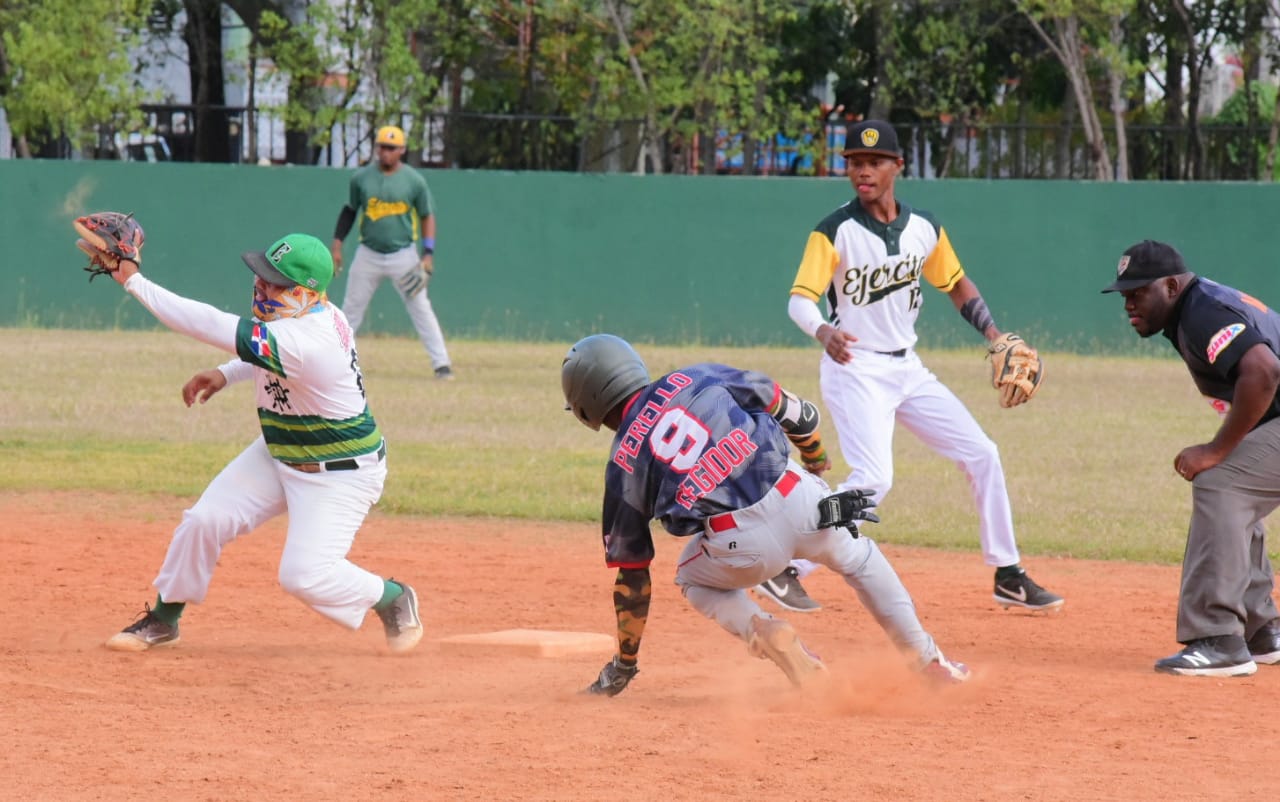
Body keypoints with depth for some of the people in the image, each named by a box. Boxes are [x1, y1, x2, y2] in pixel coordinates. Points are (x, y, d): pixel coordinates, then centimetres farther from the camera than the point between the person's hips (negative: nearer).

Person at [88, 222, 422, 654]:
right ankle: (163, 619, 18)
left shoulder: (304, 340, -37)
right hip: (278, 454, 9)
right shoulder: (312, 313, -9)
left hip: (339, 474, -9)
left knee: (304, 575, -16)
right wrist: (225, 374, 0)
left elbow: (211, 326, -39)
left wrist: (134, 281, -35)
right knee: (203, 521, 0)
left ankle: (393, 599, 12)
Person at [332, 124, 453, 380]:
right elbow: (350, 210, 12)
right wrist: (337, 244, 5)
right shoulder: (361, 177, 1)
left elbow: (427, 216, 2)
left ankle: (441, 363, -3)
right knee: (351, 310, 6)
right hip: (368, 254, 2)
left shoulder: (414, 181, -4)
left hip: (403, 255, -2)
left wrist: (428, 254, -7)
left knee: (421, 309, -5)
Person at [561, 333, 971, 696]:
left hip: (741, 546, -2)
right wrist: (816, 460, 39)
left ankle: (761, 629, 3)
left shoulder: (622, 464, 12)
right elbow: (788, 407, 19)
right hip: (799, 499, 2)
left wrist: (623, 664, 25)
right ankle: (929, 661, 34)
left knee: (693, 578, 32)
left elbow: (631, 574, 16)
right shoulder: (695, 379, 14)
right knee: (857, 557, 32)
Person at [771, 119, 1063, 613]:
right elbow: (800, 299, -21)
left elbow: (956, 284, 18)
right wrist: (823, 331, -44)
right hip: (855, 369, -6)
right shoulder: (835, 231, -13)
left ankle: (1008, 576, 16)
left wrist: (994, 335, 4)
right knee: (872, 479, -23)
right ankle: (786, 569, -14)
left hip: (908, 369, 6)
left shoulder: (924, 228, 3)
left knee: (981, 455, 5)